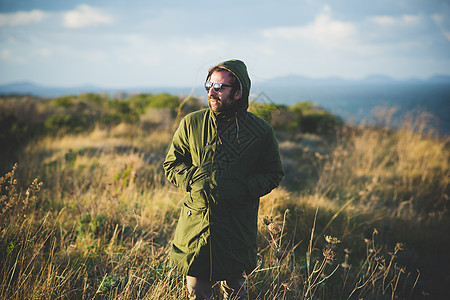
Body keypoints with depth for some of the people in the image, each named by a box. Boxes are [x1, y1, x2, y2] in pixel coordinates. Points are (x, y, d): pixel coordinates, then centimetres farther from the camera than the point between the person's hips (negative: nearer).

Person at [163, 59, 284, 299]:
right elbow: (171, 164, 7)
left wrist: (244, 188, -14)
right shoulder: (191, 123, 0)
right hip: (196, 222, 1)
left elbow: (273, 174, 4)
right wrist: (196, 179, -12)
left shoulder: (261, 131, -3)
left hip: (238, 226, -1)